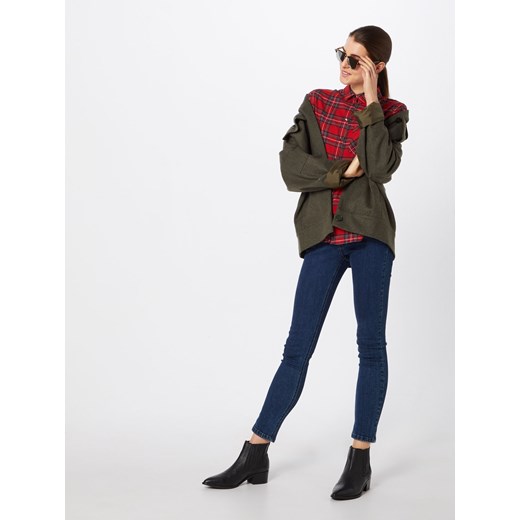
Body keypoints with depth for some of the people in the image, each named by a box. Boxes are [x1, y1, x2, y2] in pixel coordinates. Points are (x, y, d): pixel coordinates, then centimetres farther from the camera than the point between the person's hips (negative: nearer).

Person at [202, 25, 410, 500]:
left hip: (370, 233, -1)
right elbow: (291, 166, -1)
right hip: (324, 237, 2)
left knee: (371, 344, 2)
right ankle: (255, 456, 9)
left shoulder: (391, 112, 5)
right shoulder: (318, 102, 11)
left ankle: (360, 460, 11)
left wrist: (370, 103, -10)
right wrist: (343, 172, -11)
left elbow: (382, 167, -14)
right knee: (297, 348, 2)